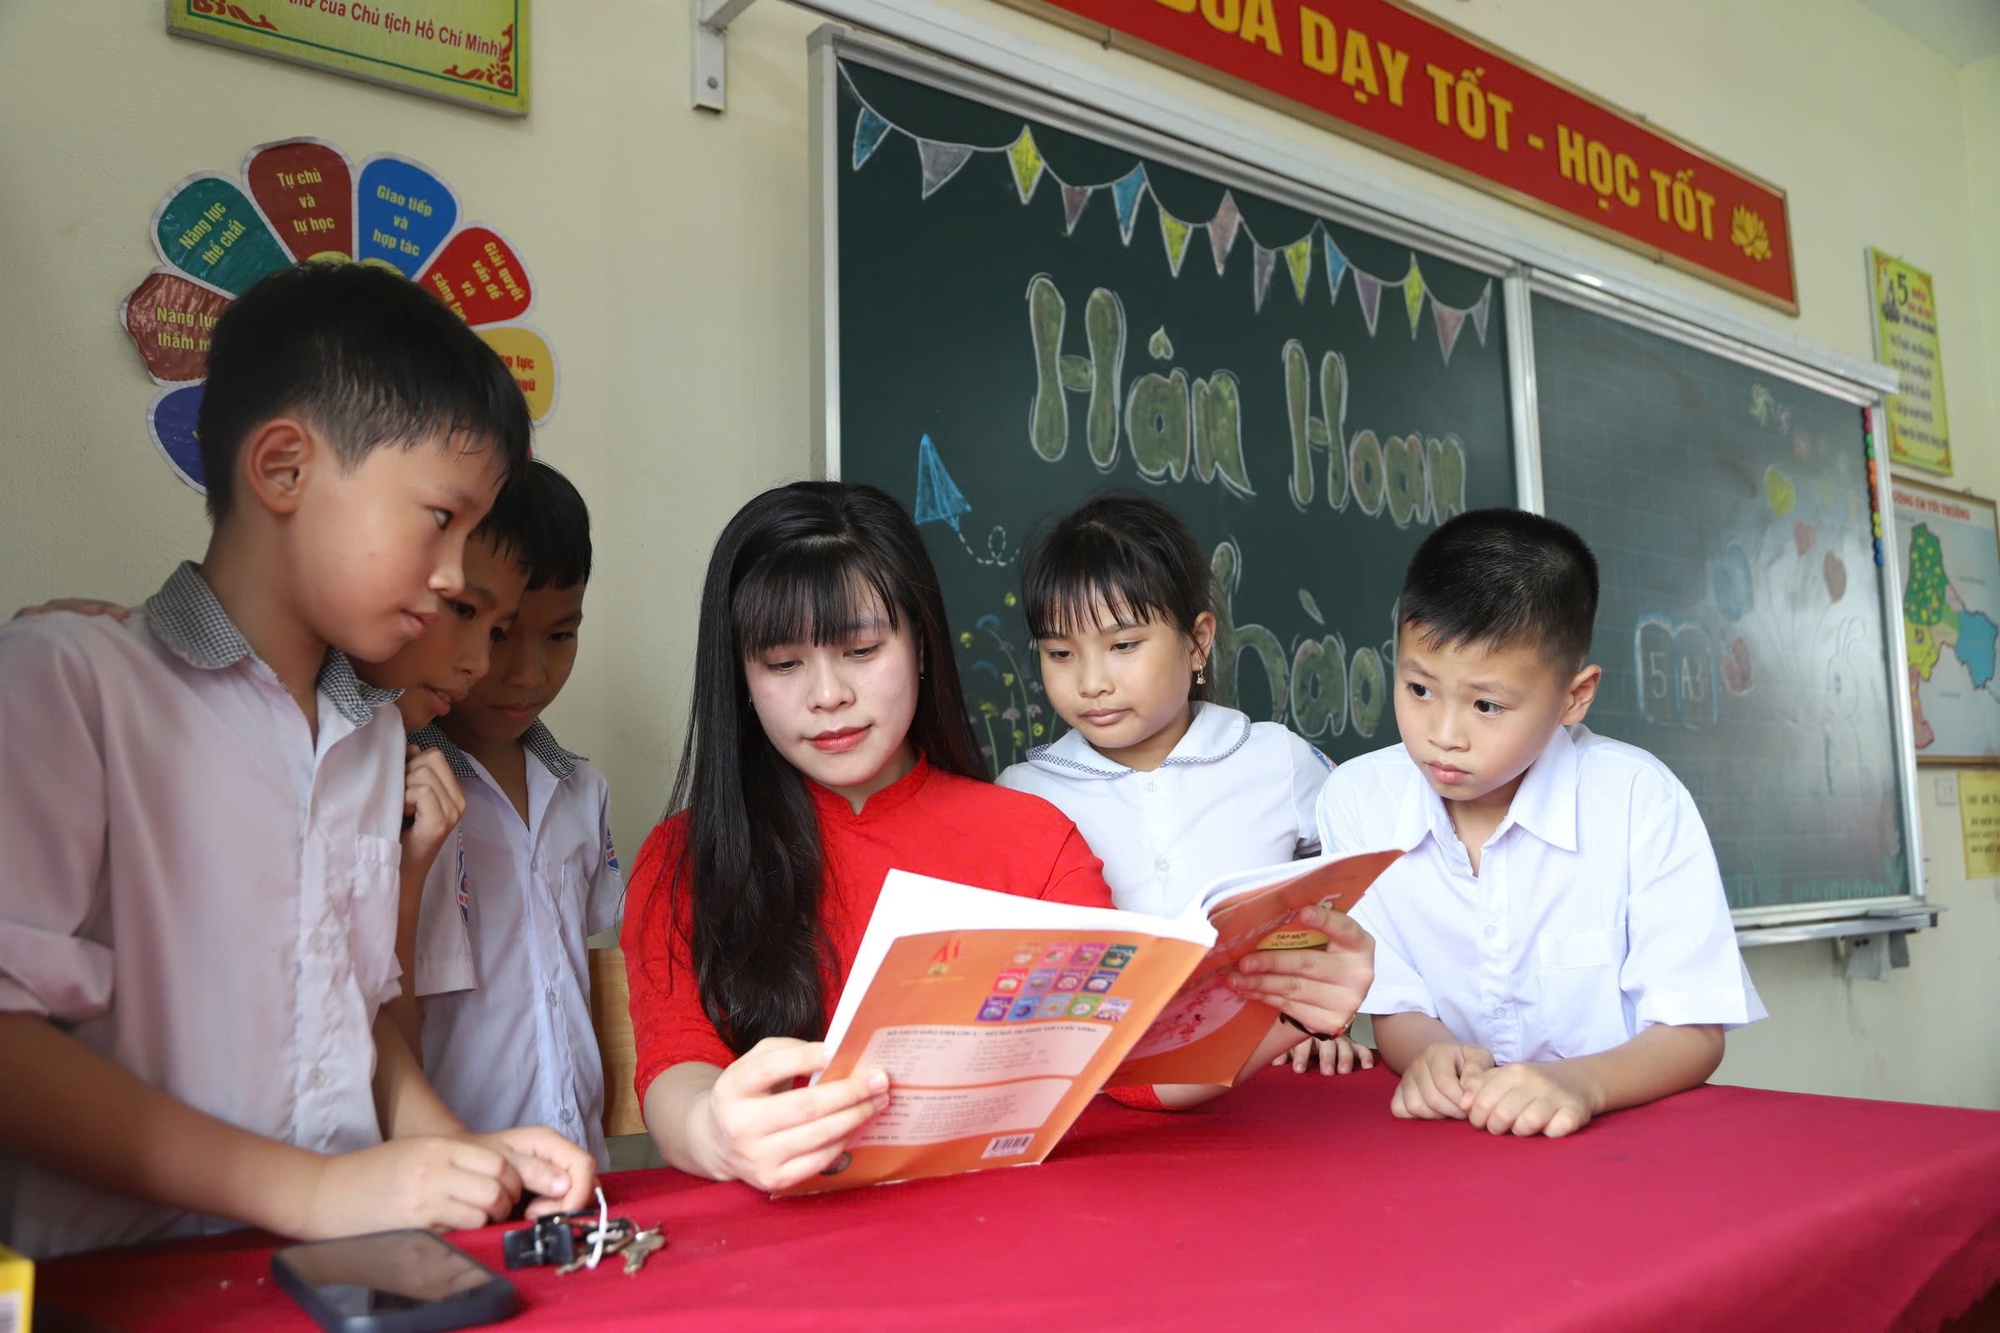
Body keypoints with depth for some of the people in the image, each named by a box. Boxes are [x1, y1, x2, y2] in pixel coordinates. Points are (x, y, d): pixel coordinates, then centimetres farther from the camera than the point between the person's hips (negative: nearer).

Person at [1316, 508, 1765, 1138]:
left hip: (1622, 1136, 0)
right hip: (1444, 1142, 1)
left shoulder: (1640, 800, -10)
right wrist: (1432, 1056, -22)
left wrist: (1581, 1081, -29)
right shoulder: (1355, 800, -5)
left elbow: (1693, 1033, -10)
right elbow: (1395, 1010, -1)